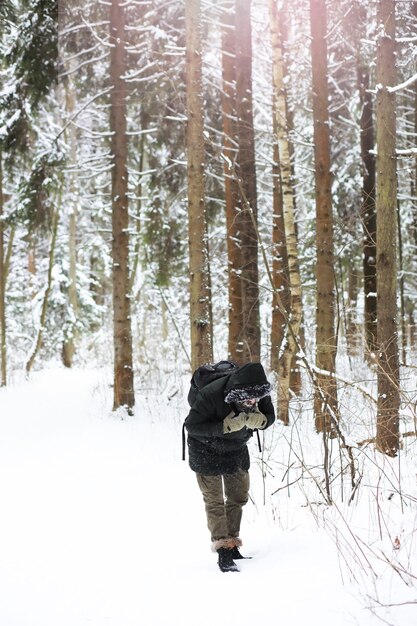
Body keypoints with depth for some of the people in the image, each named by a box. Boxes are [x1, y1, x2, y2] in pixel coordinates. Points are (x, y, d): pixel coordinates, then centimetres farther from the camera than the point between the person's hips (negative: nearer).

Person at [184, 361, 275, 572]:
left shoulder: (260, 394, -25)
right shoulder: (211, 395, -38)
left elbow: (270, 417, -8)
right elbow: (191, 425, -30)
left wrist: (259, 420, -33)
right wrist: (225, 426, -40)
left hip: (236, 448, 5)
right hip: (206, 450, -5)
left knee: (239, 496, 10)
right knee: (214, 501, -5)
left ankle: (232, 544, 23)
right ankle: (223, 550, 0)